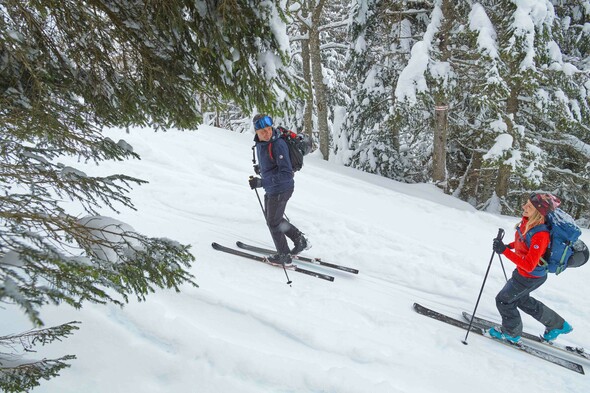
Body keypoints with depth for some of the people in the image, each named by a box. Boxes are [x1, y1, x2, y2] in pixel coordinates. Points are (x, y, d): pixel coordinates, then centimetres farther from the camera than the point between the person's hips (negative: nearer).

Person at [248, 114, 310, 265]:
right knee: (270, 218, 24)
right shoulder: (260, 143, -1)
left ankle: (284, 256, 29)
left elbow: (286, 174, -32)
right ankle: (300, 240, 35)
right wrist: (260, 168, 11)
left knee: (273, 223, 7)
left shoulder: (278, 145, -28)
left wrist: (261, 182, -35)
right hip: (271, 189, 9)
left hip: (280, 190, -9)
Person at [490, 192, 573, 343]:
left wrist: (505, 251, -42)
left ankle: (512, 333, 36)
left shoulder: (540, 234, -37)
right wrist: (509, 246, 1)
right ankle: (557, 325, 45)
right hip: (522, 271, 9)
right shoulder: (527, 221, -12)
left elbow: (528, 265, -38)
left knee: (503, 300, 9)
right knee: (522, 299, 29)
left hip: (531, 277, -9)